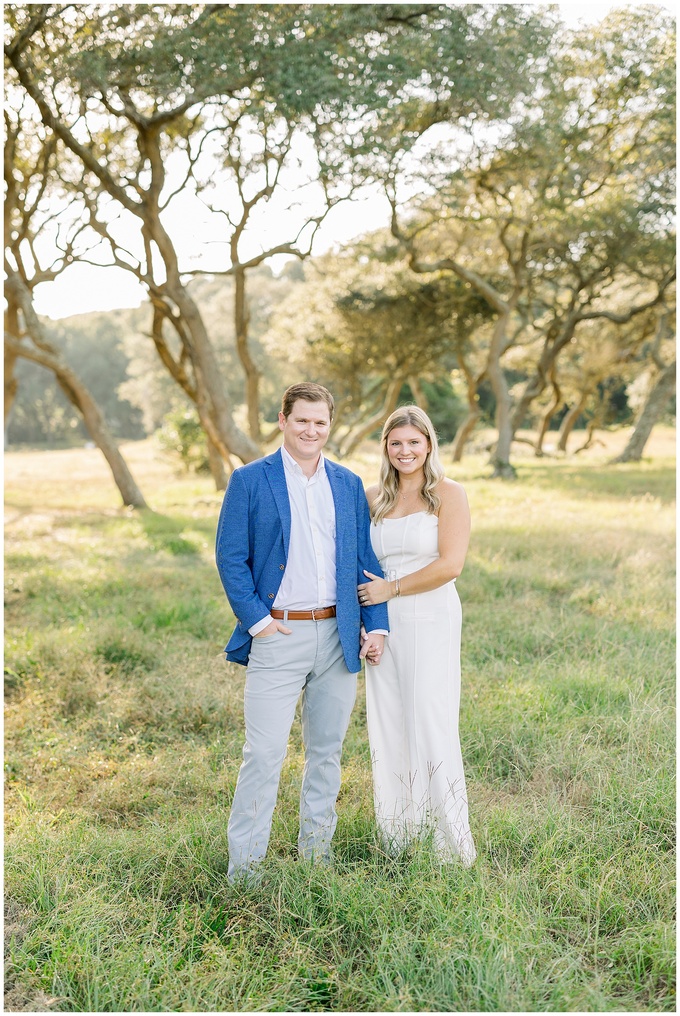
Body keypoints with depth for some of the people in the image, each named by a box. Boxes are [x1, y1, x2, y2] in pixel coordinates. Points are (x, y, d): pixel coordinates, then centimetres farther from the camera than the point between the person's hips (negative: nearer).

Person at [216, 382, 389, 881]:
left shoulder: (349, 484, 11)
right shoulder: (250, 480, -1)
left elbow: (365, 560, 12)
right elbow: (231, 558, -3)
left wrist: (376, 625, 3)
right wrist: (257, 619, -12)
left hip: (339, 636, 4)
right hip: (278, 636, -4)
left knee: (327, 750, 13)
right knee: (264, 754, -6)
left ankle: (316, 852, 27)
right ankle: (244, 867, 6)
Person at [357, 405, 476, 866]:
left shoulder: (449, 495, -4)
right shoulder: (373, 498, 11)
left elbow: (450, 564, -13)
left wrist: (390, 589, -9)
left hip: (432, 622, -5)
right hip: (383, 625, 5)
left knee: (432, 727, -3)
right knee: (388, 728, 8)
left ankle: (451, 845, 11)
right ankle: (396, 839, 20)